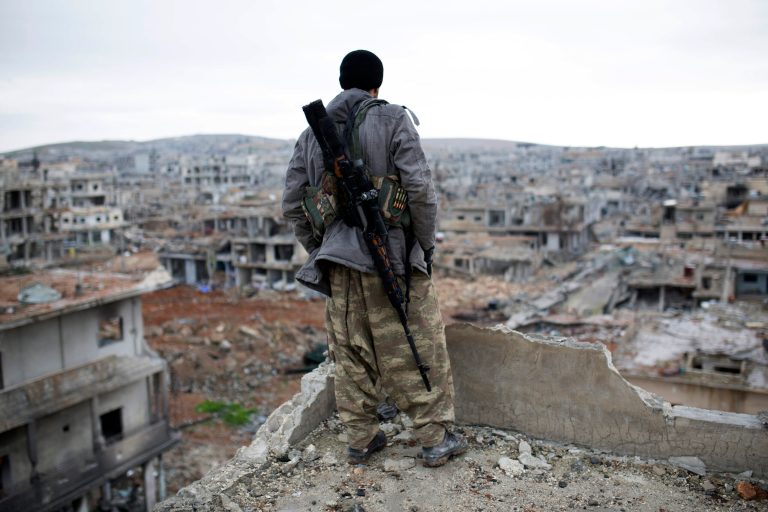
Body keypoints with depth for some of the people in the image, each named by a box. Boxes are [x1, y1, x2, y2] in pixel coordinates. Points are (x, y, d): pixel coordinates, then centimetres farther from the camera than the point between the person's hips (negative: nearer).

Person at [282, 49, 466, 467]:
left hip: (338, 259, 5)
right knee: (416, 349, 6)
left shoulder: (313, 133, 10)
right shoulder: (392, 120, -3)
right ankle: (434, 439, 15)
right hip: (391, 255, -4)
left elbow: (291, 204, 9)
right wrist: (426, 244, 0)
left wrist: (318, 250, 18)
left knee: (351, 353, 13)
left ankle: (360, 439, 24)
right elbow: (420, 189, -11)